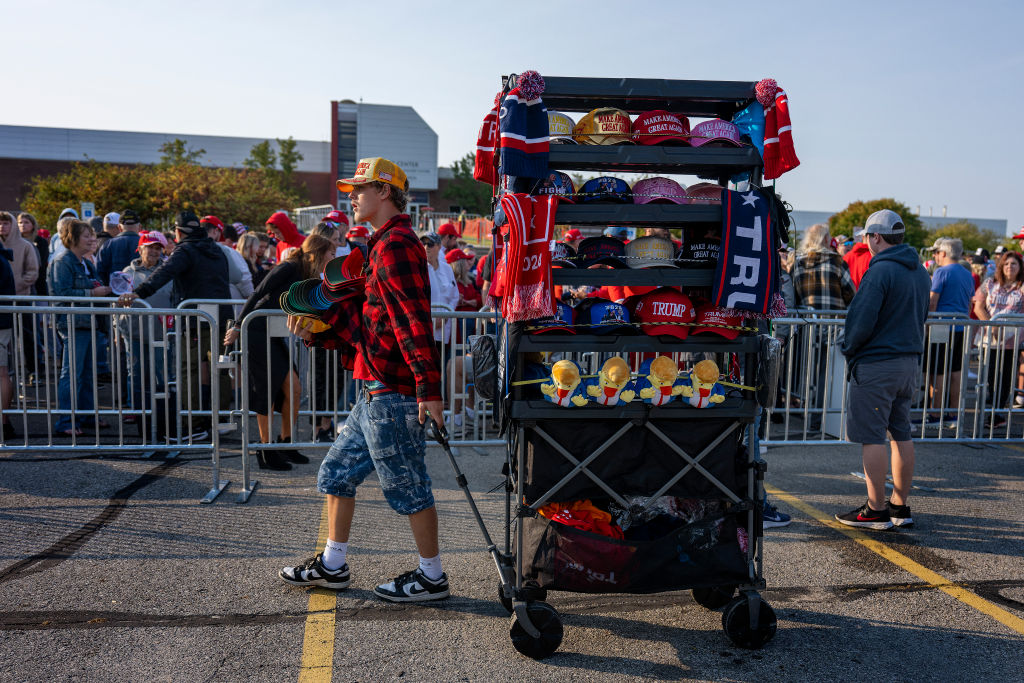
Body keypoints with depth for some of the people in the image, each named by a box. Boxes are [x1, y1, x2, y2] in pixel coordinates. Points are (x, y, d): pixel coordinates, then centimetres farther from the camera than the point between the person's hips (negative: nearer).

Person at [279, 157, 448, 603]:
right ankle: (332, 565, 29)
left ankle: (432, 577, 15)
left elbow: (414, 320, -23)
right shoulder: (384, 245, 20)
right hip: (379, 394, 11)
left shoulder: (396, 245, -15)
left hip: (394, 394, -11)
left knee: (407, 485, 0)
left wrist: (429, 387, -27)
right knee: (337, 471, 17)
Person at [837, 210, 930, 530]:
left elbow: (862, 322, -19)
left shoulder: (880, 270, -17)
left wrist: (848, 349, -3)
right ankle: (900, 506, 21)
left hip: (875, 365, -9)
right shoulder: (921, 272, 11)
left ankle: (876, 510, 2)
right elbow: (920, 316, 17)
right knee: (901, 433, 13)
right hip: (910, 363, 9)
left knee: (872, 437, -2)